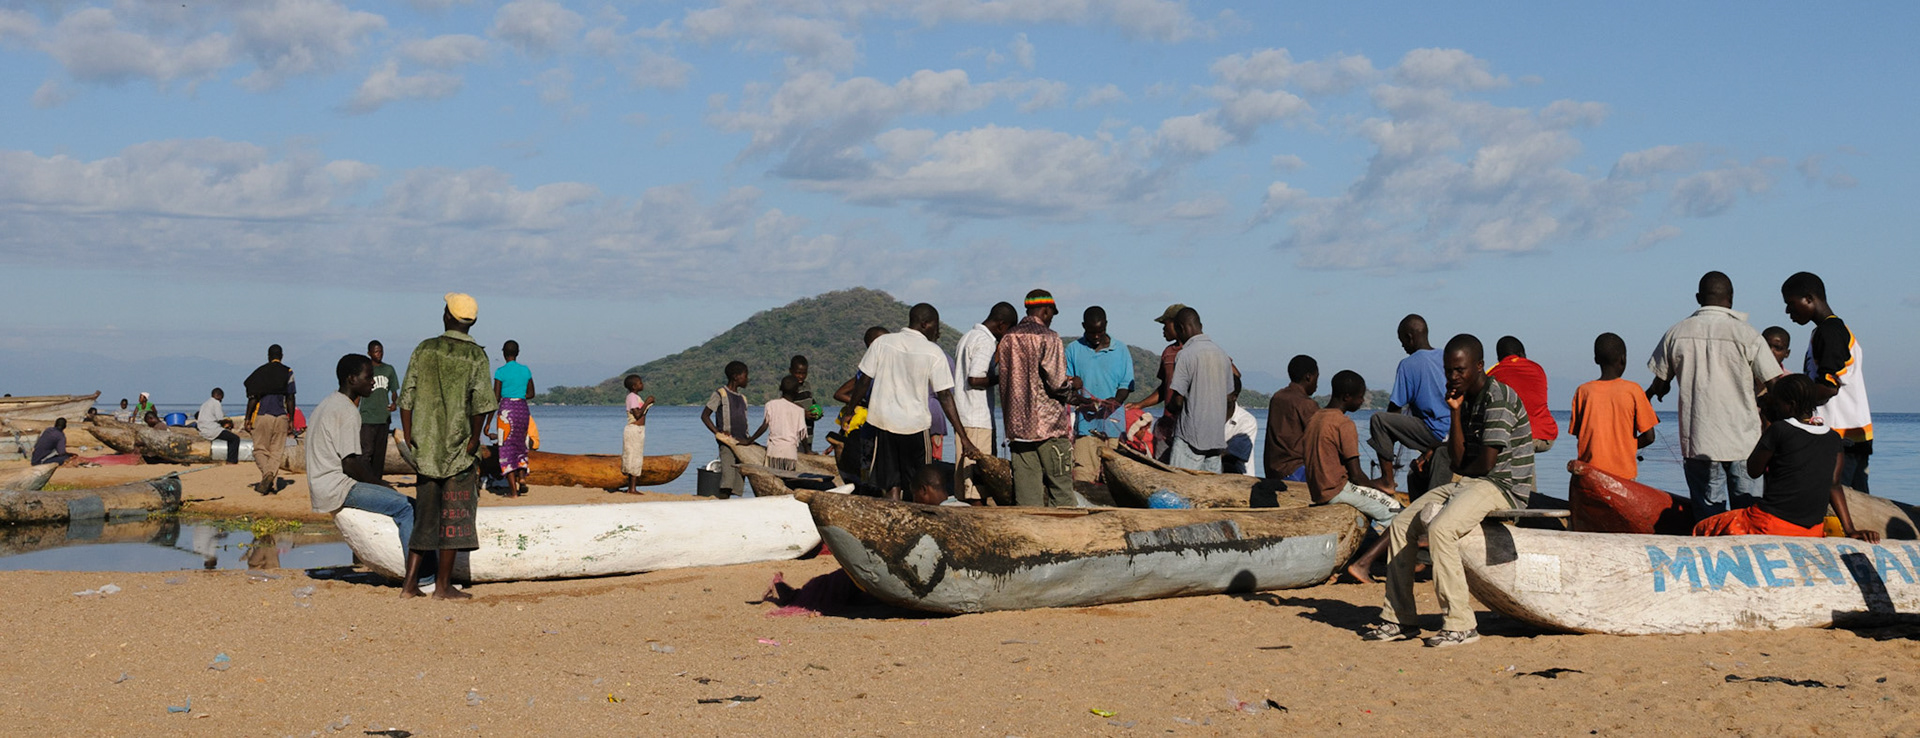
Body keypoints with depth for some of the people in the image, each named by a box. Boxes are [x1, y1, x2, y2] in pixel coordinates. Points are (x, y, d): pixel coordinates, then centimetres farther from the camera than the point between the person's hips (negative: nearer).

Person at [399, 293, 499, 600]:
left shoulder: (424, 349, 4)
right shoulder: (476, 356, -6)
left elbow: (406, 398, 2)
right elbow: (482, 403, -17)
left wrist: (409, 438, 8)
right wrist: (474, 440, -7)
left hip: (426, 448, 4)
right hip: (458, 448, -4)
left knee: (425, 516, 12)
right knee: (454, 517, 4)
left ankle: (411, 583, 10)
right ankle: (443, 585, 5)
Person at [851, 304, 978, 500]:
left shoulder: (882, 342, 2)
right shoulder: (933, 353, -5)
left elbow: (864, 381, 2)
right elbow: (945, 397, -8)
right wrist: (963, 436, -7)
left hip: (882, 419, 2)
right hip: (915, 423, -2)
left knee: (892, 485, 5)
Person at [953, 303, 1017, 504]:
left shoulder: (967, 338, 18)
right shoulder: (985, 341, -12)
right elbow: (974, 379, -20)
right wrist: (1000, 378, -7)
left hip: (962, 417, 9)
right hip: (978, 419, -9)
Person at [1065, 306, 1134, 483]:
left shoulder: (1120, 350, 12)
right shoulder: (1073, 349, 10)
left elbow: (1126, 385, 10)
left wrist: (1115, 401, -12)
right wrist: (1082, 402, -12)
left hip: (1113, 422, 1)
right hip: (1084, 423, -1)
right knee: (1082, 476, -11)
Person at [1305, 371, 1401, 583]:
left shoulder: (1313, 418, 12)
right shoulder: (1345, 424, -14)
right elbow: (1356, 475, -16)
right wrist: (1377, 485, 5)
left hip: (1317, 492, 9)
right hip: (1338, 490, -9)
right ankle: (1362, 564, -17)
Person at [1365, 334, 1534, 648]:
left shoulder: (1498, 396, -15)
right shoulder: (1467, 400, 14)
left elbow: (1486, 462, -20)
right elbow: (1459, 461, 6)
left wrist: (1465, 472, 2)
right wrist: (1454, 412, -1)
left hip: (1505, 486, -10)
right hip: (1470, 483, 10)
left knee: (1440, 528, -31)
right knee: (1402, 524, 5)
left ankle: (1461, 624, -27)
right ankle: (1400, 618, 8)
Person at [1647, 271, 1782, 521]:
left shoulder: (1676, 333, 0)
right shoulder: (1748, 335, -6)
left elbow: (1660, 386, 9)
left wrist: (1650, 393, 32)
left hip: (1698, 441, 1)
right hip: (1743, 439, -1)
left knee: (1708, 513, 5)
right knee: (1748, 509, 7)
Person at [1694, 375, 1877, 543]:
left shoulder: (1779, 430, -10)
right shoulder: (1834, 439, 6)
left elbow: (1753, 469, 2)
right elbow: (1834, 485, 3)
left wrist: (1765, 431, 10)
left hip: (1770, 526, -7)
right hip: (1812, 532, 7)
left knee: (1701, 529, 12)